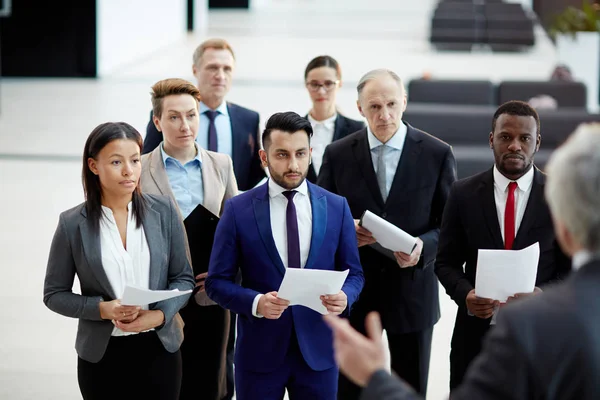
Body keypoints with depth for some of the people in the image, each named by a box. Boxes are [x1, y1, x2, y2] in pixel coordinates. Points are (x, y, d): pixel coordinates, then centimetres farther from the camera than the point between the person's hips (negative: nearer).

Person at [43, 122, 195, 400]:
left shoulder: (164, 211, -2)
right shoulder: (73, 224, -6)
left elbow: (183, 278, 3)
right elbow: (54, 294, -1)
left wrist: (159, 315, -15)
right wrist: (103, 309, -16)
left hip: (159, 349, 1)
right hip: (102, 355, -1)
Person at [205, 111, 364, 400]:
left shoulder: (336, 207, 2)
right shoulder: (238, 210, -4)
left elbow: (353, 273, 8)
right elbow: (217, 282, -2)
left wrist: (345, 297, -14)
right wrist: (255, 302, -20)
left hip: (318, 348, 2)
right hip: (259, 350, -2)